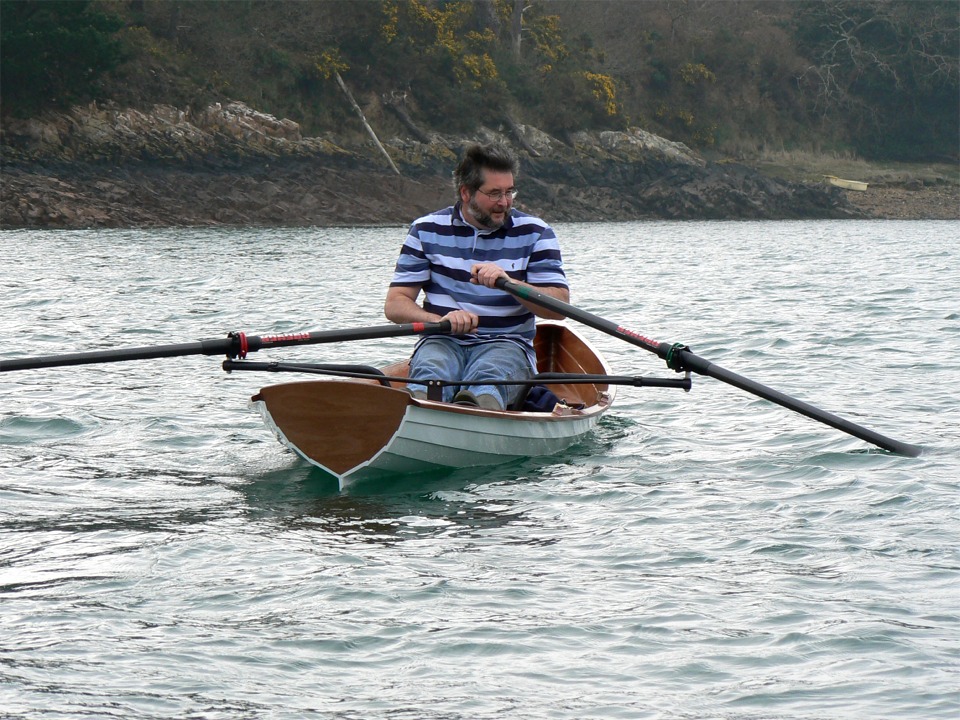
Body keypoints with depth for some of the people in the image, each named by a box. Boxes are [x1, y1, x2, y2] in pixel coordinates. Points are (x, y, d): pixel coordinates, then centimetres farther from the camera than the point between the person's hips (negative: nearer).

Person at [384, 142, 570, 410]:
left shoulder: (535, 233, 6)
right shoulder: (427, 230, 8)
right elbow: (394, 305, 2)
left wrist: (508, 282, -21)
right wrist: (441, 319, -18)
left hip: (506, 342, -1)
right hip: (443, 341, 1)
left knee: (487, 377, -37)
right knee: (430, 373, -36)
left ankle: (474, 408, -72)